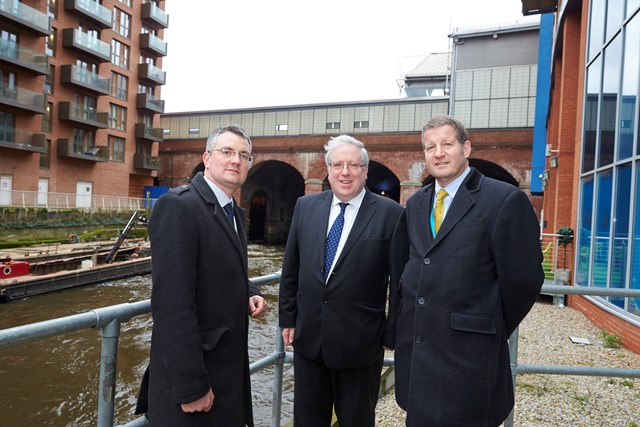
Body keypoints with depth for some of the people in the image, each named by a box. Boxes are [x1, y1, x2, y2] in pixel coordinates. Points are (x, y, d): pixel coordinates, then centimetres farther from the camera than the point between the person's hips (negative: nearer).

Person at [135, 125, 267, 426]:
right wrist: (191, 386, -23)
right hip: (193, 370, -8)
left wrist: (250, 295, -1)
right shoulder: (177, 206, -19)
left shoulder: (235, 212, 9)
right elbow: (172, 302, -24)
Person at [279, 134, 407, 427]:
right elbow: (290, 269, 7)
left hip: (360, 345, -3)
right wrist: (288, 318, 8)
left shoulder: (390, 214, -10)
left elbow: (401, 280, -6)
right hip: (308, 338, 4)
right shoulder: (306, 206, 2)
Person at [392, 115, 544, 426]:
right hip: (413, 346, 6)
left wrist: (494, 332, 0)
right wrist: (405, 325, 12)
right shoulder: (416, 203, 9)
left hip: (467, 352, -6)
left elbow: (522, 281, -10)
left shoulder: (505, 200, -12)